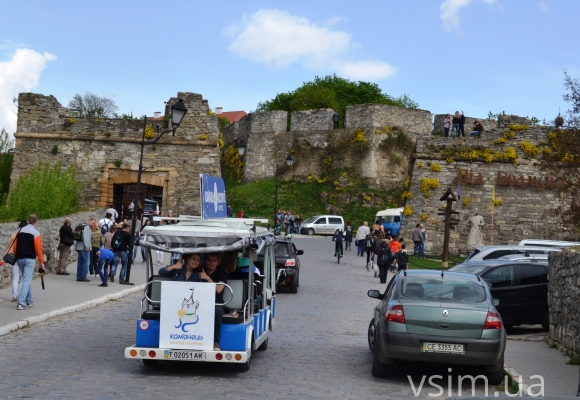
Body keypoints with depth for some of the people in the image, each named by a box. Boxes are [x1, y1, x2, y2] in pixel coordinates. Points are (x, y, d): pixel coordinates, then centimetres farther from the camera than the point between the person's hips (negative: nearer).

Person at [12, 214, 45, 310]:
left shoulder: (20, 230, 8)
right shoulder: (36, 233, -8)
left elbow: (15, 246, 8)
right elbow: (38, 249, -12)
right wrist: (41, 262, -5)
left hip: (20, 258, 6)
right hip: (30, 259, -6)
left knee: (26, 279, 20)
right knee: (27, 280, -5)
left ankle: (29, 301, 28)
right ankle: (21, 303, -15)